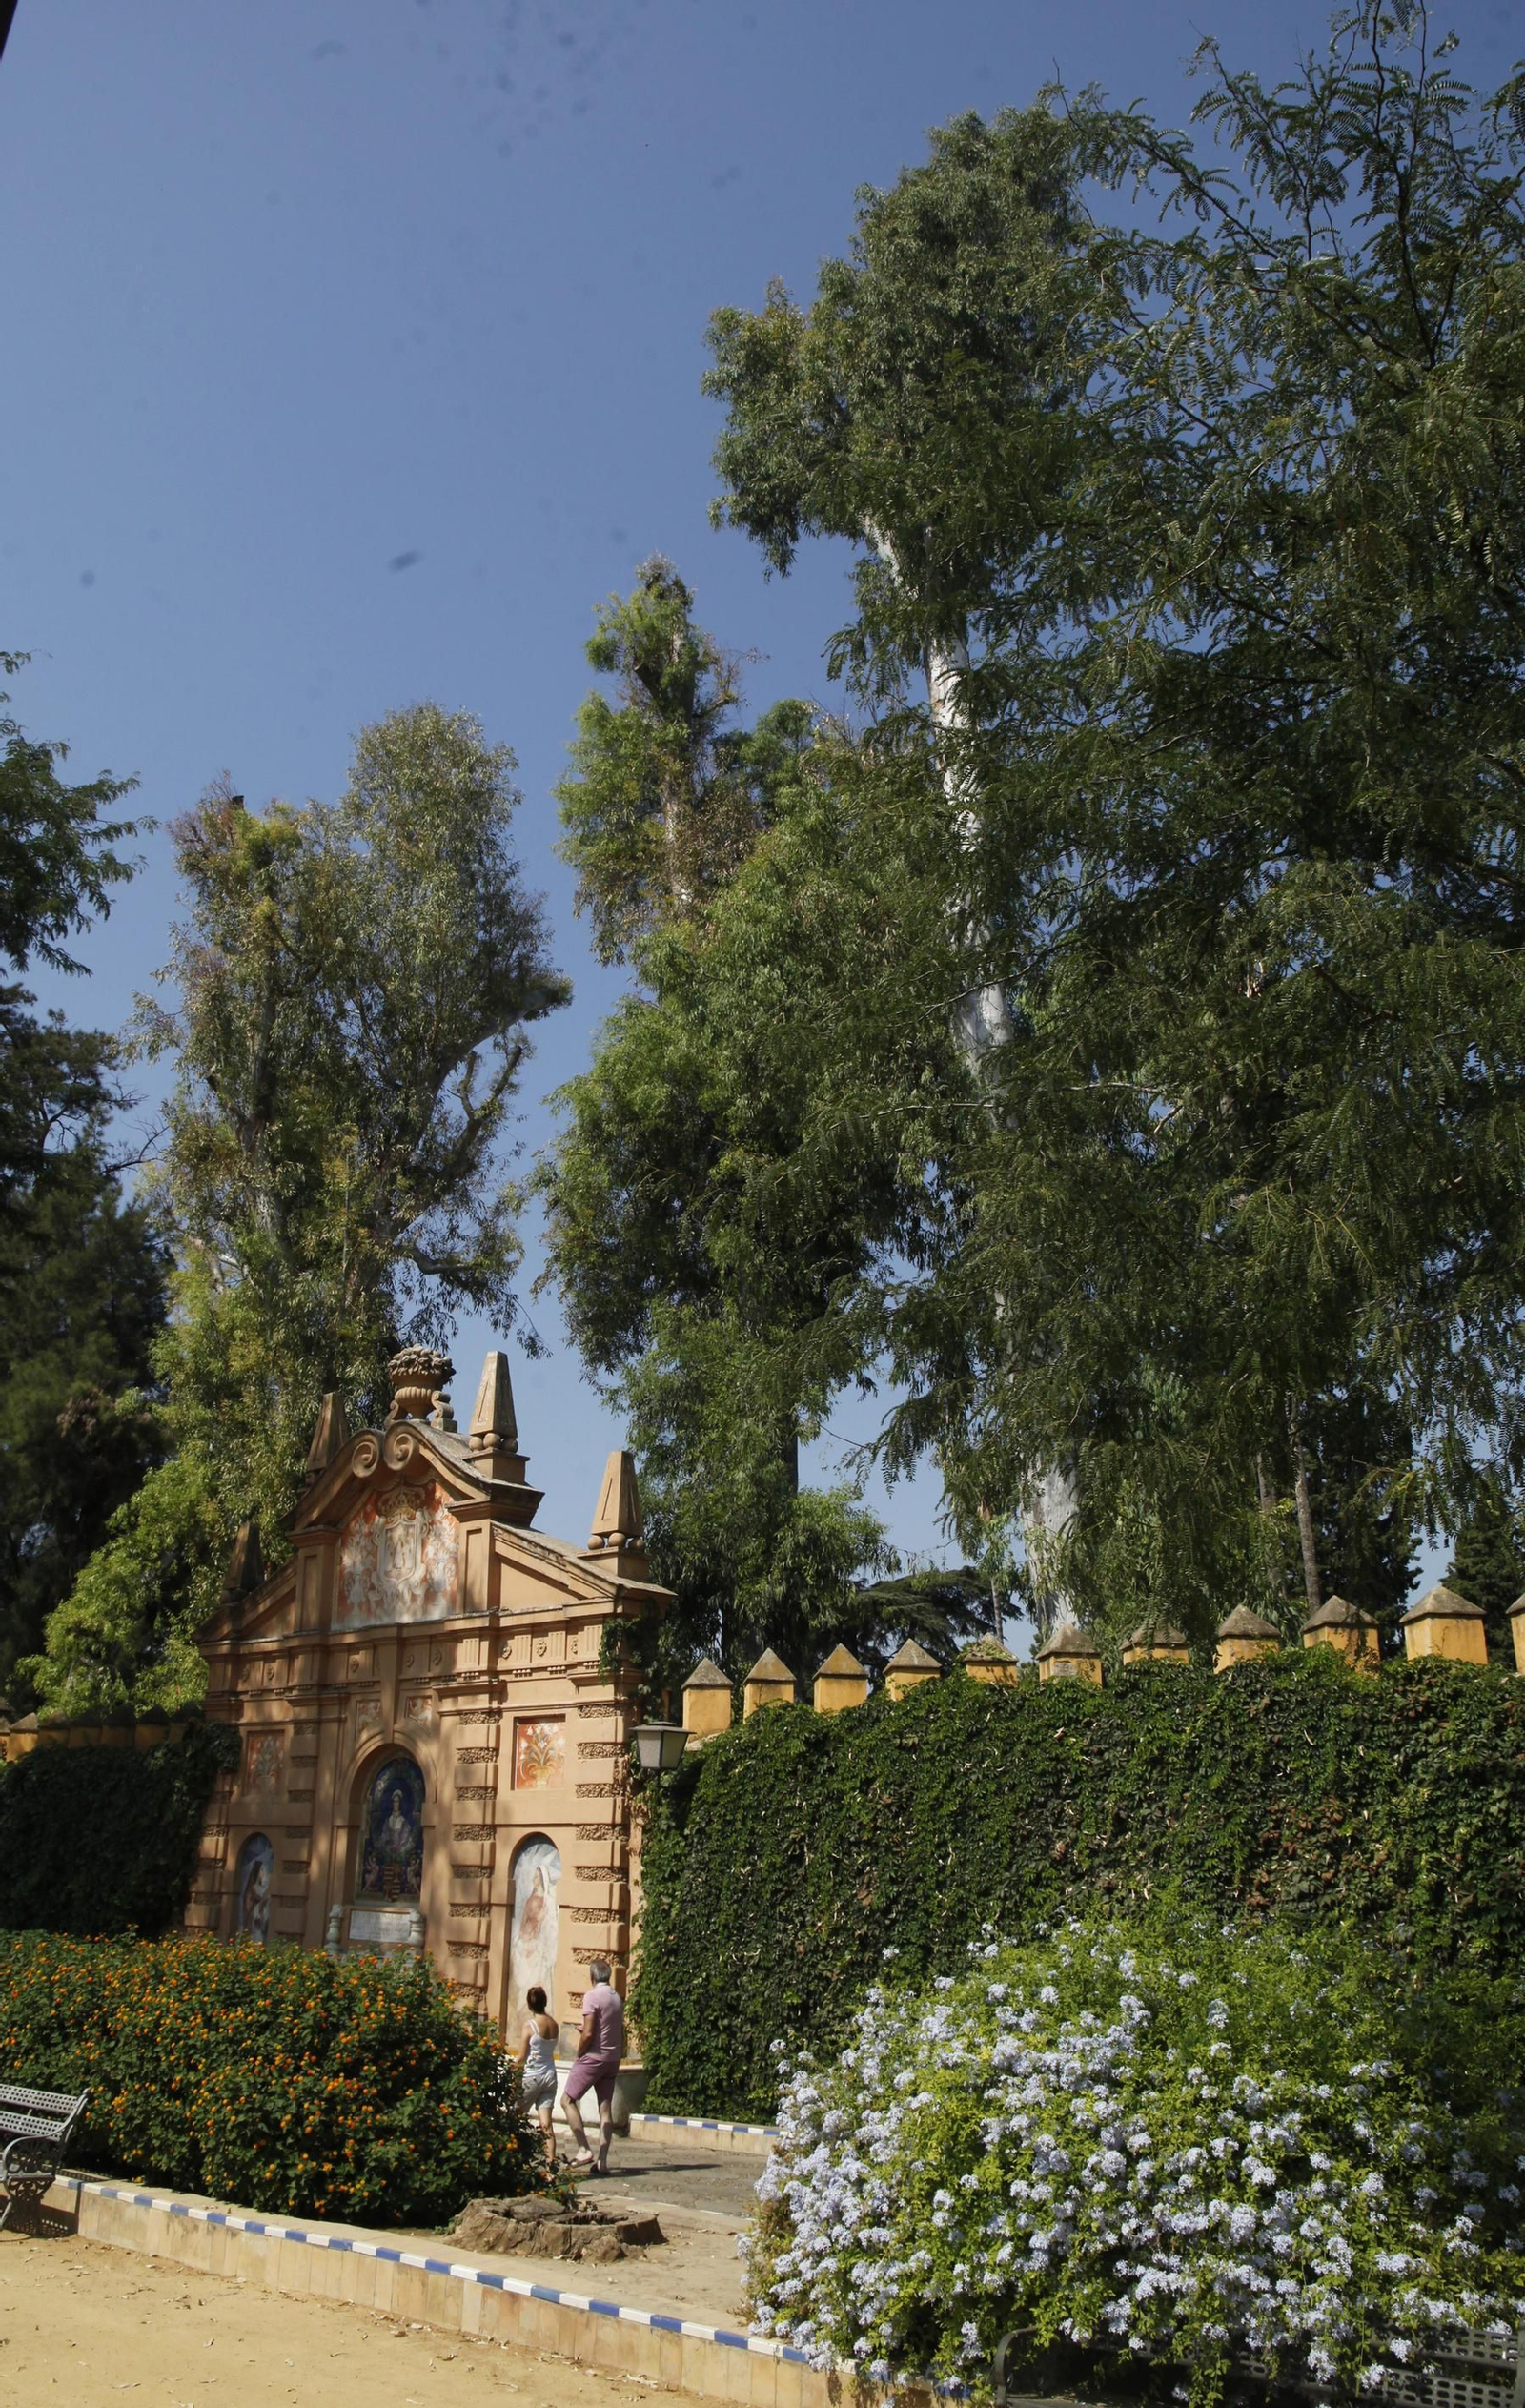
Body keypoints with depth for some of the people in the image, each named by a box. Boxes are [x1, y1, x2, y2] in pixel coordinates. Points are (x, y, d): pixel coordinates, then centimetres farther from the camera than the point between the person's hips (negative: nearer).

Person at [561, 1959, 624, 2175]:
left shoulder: (592, 1996, -12)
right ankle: (602, 2160, 4)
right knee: (605, 2109, 7)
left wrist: (579, 2054, -3)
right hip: (612, 2060, 7)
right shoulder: (617, 1998, 11)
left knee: (568, 2100, 1)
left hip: (594, 2057, -7)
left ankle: (584, 2149, -7)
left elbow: (588, 2034, -16)